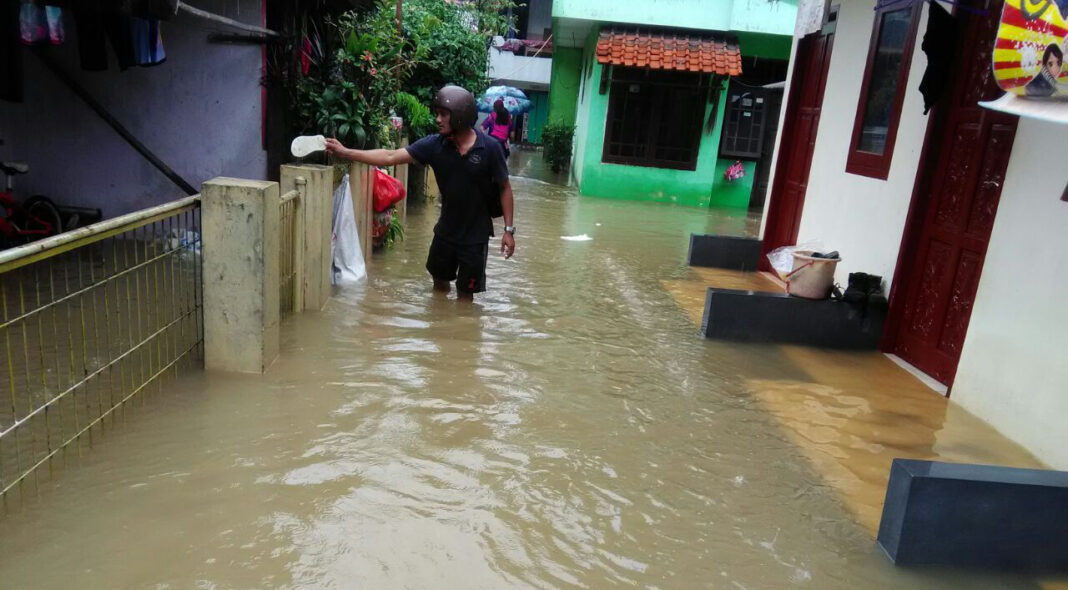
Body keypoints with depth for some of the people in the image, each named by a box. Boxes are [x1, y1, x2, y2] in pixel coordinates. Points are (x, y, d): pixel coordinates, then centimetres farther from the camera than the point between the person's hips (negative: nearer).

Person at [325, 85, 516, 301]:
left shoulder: (490, 148, -17)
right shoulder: (434, 145, -9)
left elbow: (504, 188, -8)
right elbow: (390, 157, -10)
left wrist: (509, 229, -11)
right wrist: (344, 152, -15)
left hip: (475, 234, -4)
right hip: (446, 229, 4)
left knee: (465, 293, 8)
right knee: (439, 281, 21)